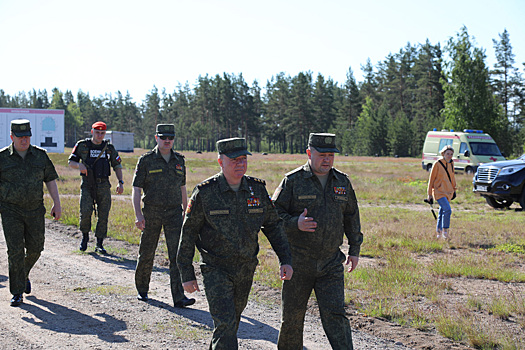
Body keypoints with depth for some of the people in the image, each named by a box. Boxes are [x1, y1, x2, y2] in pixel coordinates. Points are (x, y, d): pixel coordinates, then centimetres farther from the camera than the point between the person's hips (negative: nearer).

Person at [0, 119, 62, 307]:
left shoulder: (40, 155, 4)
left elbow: (50, 179, 10)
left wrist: (57, 203, 3)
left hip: (35, 210, 3)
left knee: (35, 248, 8)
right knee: (15, 250, -7)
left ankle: (24, 274, 39)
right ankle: (17, 292, 0)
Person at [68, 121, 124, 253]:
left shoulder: (109, 148, 8)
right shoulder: (82, 145, 3)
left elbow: (117, 166, 15)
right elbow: (71, 162, 7)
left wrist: (120, 182, 2)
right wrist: (79, 165, -16)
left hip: (104, 185, 2)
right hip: (87, 184, -2)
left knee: (103, 215, -1)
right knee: (85, 211, -17)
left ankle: (99, 244, 8)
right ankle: (85, 236, 8)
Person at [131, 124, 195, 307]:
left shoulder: (179, 160, 8)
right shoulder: (146, 160, -4)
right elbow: (136, 189, -6)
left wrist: (185, 212, 19)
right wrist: (138, 215, -17)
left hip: (174, 213, 2)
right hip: (151, 213, -2)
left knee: (177, 254, -9)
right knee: (147, 253, 8)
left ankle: (179, 297, -12)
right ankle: (142, 289, 30)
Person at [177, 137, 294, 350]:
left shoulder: (257, 189, -1)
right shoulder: (204, 193, -12)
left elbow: (273, 225, 8)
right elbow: (188, 233, -6)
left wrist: (285, 260, -1)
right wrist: (187, 274, -6)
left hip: (246, 269, 5)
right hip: (216, 269, -5)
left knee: (233, 318, 20)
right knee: (225, 324, -14)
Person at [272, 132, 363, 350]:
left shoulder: (342, 182, 8)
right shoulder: (293, 181, -5)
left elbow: (351, 216, 18)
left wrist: (354, 249, 17)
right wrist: (295, 223, -23)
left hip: (331, 263, 2)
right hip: (298, 263, -2)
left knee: (335, 314, -6)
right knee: (292, 315, 9)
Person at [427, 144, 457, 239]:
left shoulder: (451, 163, 7)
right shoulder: (438, 164, -11)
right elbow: (431, 178, -7)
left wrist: (454, 189, 23)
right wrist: (429, 194, -7)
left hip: (448, 191, 6)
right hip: (439, 191, -6)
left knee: (442, 211, 13)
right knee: (447, 209, -21)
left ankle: (439, 232, 24)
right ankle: (445, 231, -11)